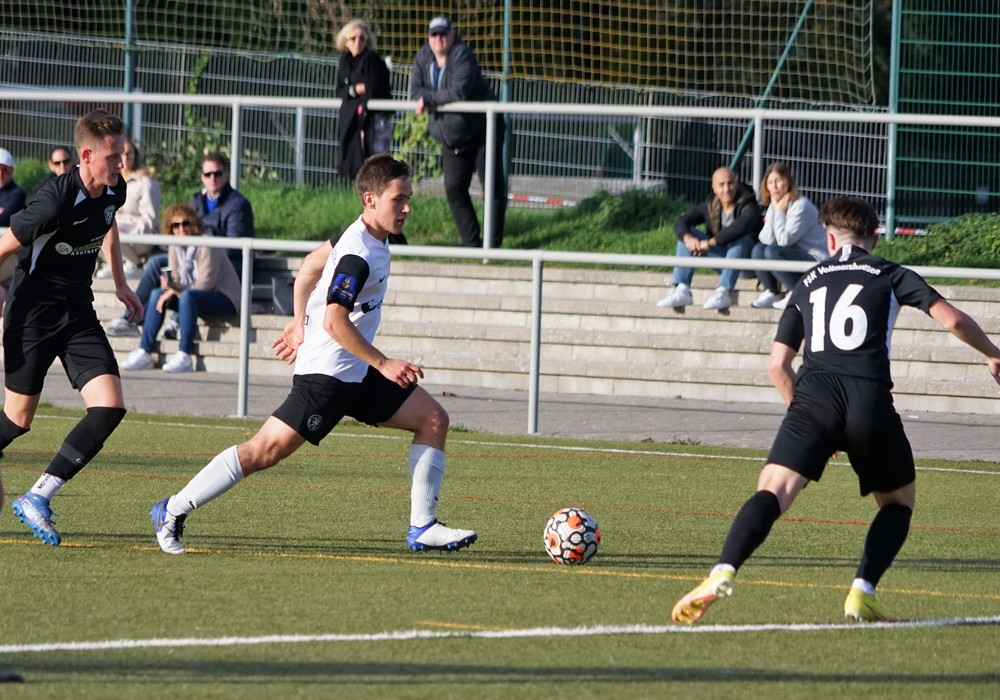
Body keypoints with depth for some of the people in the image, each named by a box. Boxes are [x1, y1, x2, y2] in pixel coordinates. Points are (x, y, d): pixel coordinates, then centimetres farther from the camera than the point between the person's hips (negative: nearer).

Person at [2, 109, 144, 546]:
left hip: (78, 314, 6)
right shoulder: (55, 201, -24)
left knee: (109, 407, -12)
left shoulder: (114, 191, -1)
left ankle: (39, 497, -6)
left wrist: (120, 284, 26)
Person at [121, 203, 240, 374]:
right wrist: (169, 285, -16)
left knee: (187, 296, -34)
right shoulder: (175, 248, 6)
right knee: (157, 294, -4)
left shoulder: (206, 245, -16)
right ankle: (144, 352, -11)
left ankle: (185, 355, -36)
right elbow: (177, 281, 8)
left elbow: (206, 283, -21)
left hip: (224, 299, -8)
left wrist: (175, 291, -15)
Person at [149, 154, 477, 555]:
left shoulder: (368, 236, 10)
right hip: (327, 373, -10)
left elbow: (310, 267, 23)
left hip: (356, 372, 10)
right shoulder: (359, 254, -21)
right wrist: (384, 364, -24)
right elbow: (335, 322, -28)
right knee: (266, 450, -13)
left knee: (433, 420, 5)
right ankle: (173, 512, -4)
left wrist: (300, 323, 30)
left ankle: (422, 529, 5)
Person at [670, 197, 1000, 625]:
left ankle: (722, 573, -36)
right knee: (898, 502, 20)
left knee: (773, 491, -12)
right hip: (870, 398, -1)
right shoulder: (890, 276, 18)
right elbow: (952, 319, 7)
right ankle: (862, 593, 2)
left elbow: (778, 367, 22)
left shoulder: (808, 284, 25)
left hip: (814, 394, 1)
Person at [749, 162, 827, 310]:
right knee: (758, 250, -10)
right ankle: (771, 293, 2)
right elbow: (765, 240, -5)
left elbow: (784, 240, -21)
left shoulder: (800, 206, -17)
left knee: (772, 252, -28)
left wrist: (779, 212, -15)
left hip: (816, 259, -8)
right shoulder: (774, 205, 7)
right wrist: (774, 210, -11)